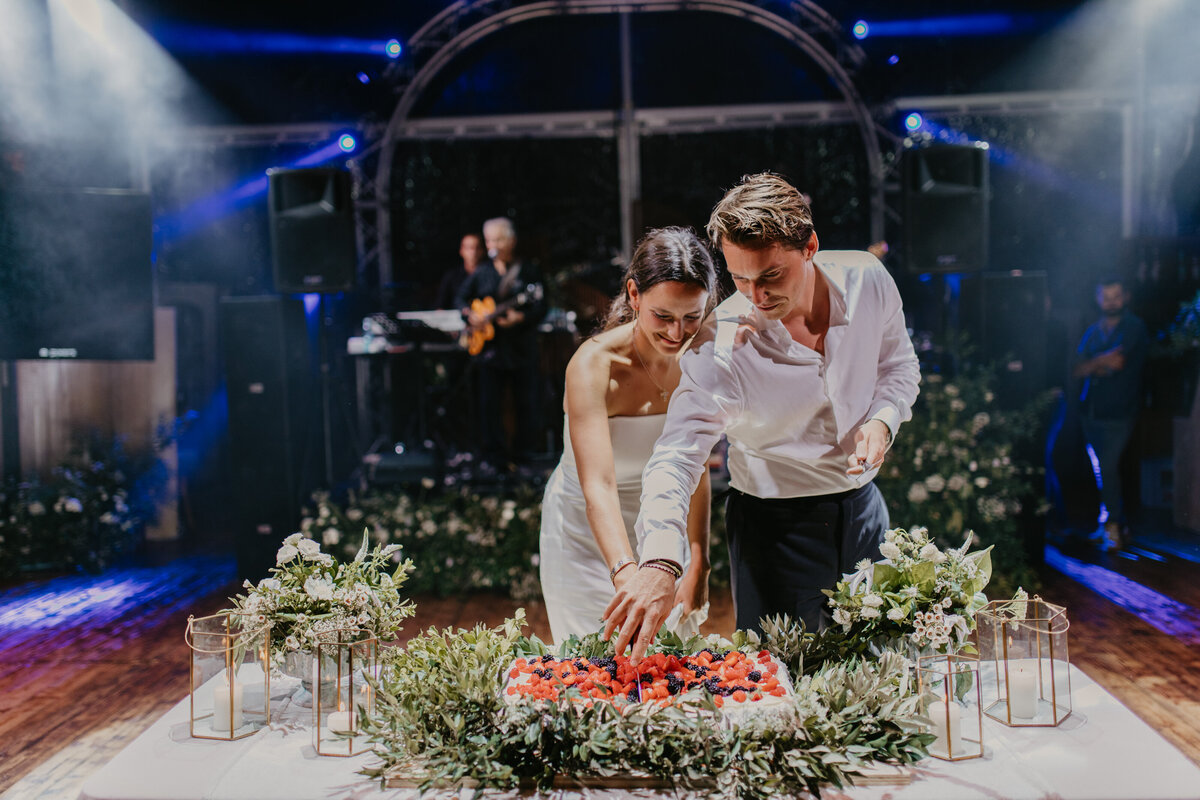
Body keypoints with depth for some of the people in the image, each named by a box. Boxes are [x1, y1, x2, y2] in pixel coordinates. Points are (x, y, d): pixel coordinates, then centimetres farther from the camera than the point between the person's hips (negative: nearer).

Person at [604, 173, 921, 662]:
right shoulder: (721, 346, -25)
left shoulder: (866, 281, -12)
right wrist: (659, 563, -46)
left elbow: (898, 365, 7)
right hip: (773, 523, -4)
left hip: (862, 506, 4)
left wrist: (882, 420, -15)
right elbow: (676, 455, -30)